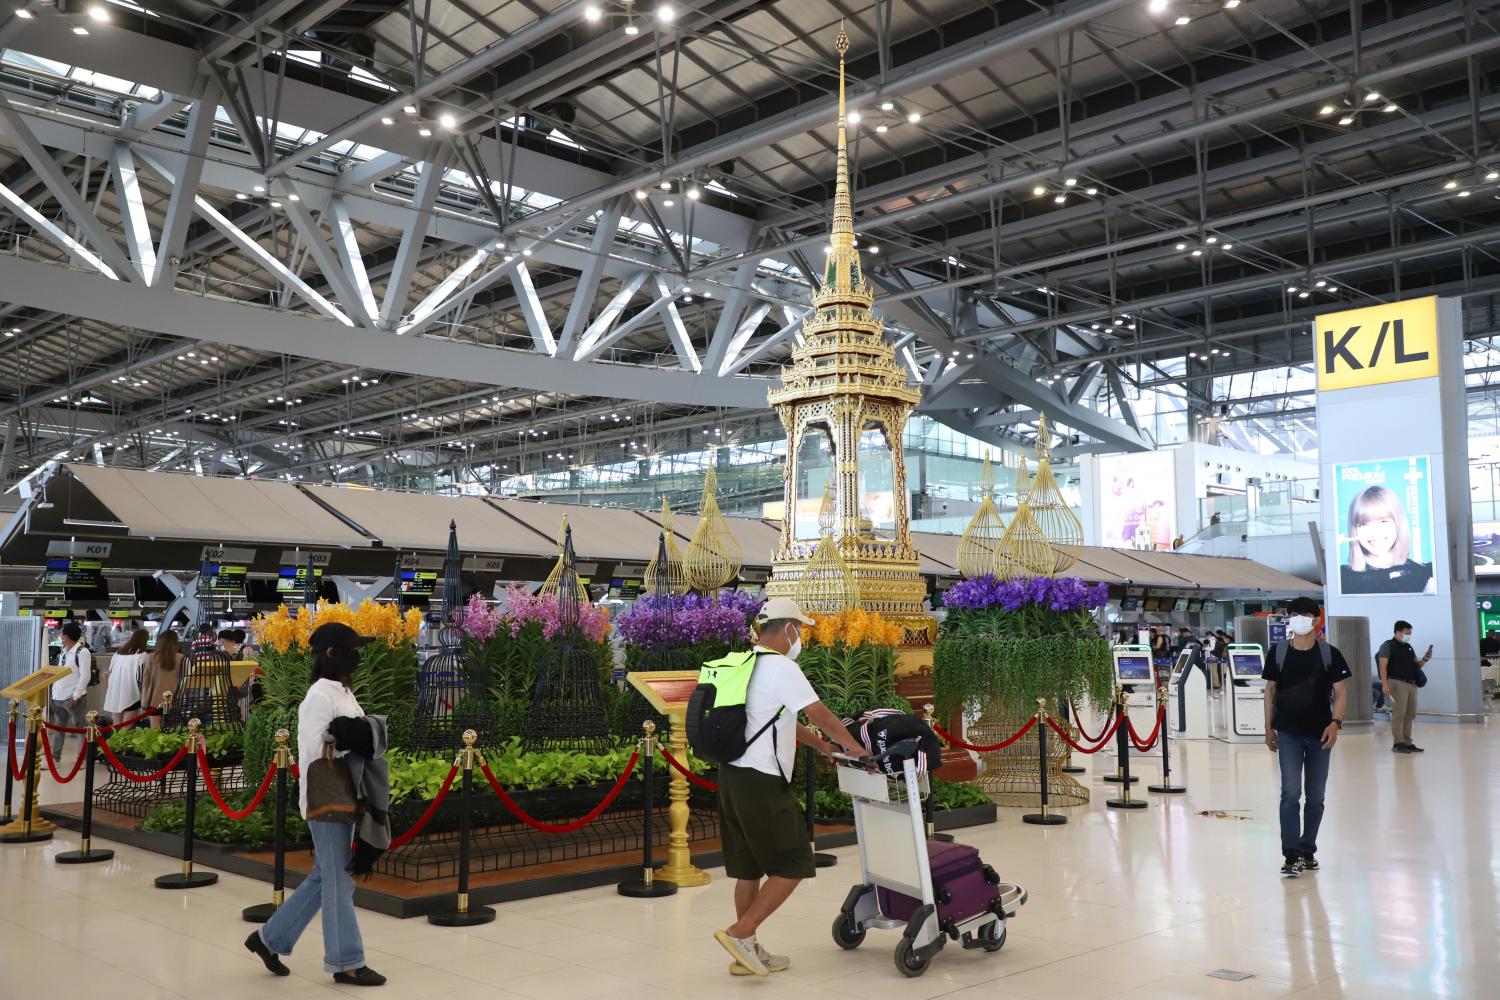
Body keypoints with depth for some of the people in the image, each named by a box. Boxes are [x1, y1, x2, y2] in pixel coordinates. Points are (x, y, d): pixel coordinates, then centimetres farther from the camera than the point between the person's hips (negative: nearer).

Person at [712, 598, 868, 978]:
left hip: (733, 775, 9)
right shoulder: (781, 667, -13)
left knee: (749, 868, 14)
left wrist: (822, 746, 26)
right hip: (761, 782, -9)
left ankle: (748, 954, 20)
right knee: (792, 865, 0)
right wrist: (854, 746, 5)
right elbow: (821, 715, -9)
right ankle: (740, 933, -3)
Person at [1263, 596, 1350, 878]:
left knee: (1315, 796, 10)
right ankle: (1291, 855, -7)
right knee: (1291, 793, -9)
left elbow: (1340, 692, 1)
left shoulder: (1329, 653, -2)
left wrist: (1335, 723, -13)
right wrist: (1268, 728, 6)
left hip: (1320, 734, 1)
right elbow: (1270, 691, 7)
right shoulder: (1278, 652, -1)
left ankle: (1308, 850, 24)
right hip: (1288, 733, -1)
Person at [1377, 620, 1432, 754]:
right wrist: (1385, 684, -20)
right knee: (1399, 713, -10)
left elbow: (1416, 665, 25)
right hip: (1397, 683, -7)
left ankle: (1407, 743, 13)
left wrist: (1424, 659, 3)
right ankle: (1398, 743, -9)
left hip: (1411, 684, 7)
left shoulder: (1409, 647, 21)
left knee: (1410, 714, 7)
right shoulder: (1388, 646, -1)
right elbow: (1383, 666, -10)